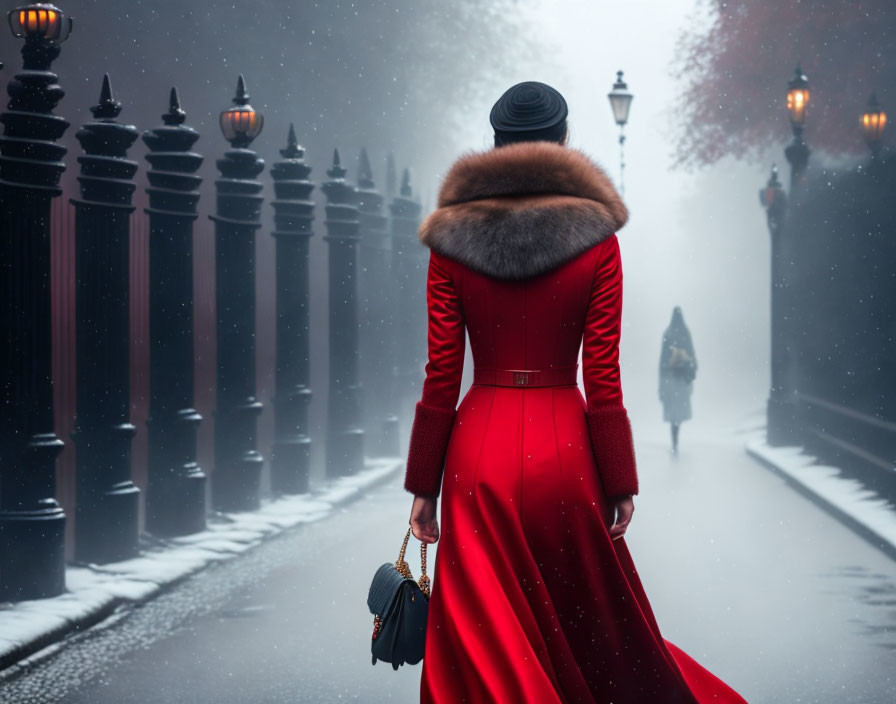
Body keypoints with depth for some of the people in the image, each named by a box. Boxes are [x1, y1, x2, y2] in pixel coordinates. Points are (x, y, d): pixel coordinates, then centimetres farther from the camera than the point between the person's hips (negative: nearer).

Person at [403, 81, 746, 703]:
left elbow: (441, 376, -2)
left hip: (480, 444, 0)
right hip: (565, 444, 0)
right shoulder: (596, 238, -4)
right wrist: (620, 485, 1)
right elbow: (603, 378, -5)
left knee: (482, 634, 6)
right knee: (589, 622, 14)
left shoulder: (452, 239, -2)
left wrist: (424, 487, 4)